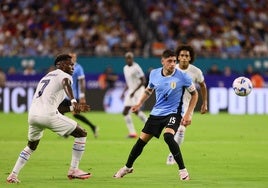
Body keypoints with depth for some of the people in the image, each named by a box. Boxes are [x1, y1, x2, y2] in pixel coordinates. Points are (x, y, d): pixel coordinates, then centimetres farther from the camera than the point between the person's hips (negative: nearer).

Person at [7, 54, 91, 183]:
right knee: (81, 134, 5)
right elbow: (66, 84, -21)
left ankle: (13, 175, 21)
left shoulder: (46, 77, 32)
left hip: (32, 114, 8)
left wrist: (74, 108, 35)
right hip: (47, 114, -8)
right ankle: (73, 170, 3)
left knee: (31, 146, 31)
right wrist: (74, 101, -38)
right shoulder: (64, 75, 7)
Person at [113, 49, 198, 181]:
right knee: (141, 141, 7)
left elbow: (194, 94, -2)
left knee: (168, 136, -31)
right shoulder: (154, 74, -3)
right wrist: (139, 104, 8)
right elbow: (149, 90, 19)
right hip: (156, 113, 4)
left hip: (173, 113, -4)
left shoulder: (182, 76, -14)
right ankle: (128, 167, 30)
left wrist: (188, 114, -8)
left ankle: (182, 170, -19)